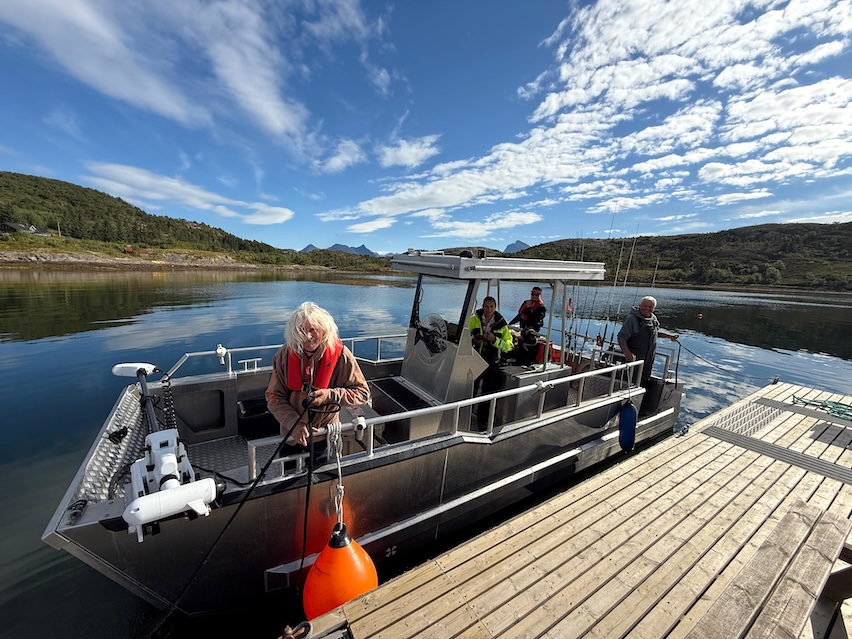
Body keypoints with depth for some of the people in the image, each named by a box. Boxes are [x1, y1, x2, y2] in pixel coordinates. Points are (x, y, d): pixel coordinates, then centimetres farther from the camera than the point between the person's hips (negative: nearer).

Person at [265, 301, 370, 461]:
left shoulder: (340, 355, -21)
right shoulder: (284, 356, -16)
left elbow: (363, 393, -17)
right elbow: (274, 397, -11)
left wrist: (330, 395, -32)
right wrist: (294, 424, -25)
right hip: (292, 434, 2)